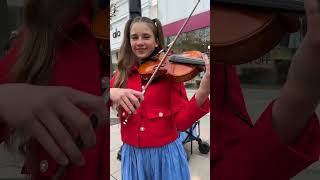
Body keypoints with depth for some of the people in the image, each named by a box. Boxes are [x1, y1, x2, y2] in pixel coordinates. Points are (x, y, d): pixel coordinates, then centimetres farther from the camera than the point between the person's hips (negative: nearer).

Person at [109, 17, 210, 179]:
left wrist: (203, 93, -31)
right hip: (132, 155, 3)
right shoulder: (122, 75, 3)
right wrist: (111, 93, -28)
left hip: (166, 152, -2)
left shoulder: (170, 71, -7)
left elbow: (182, 121, -14)